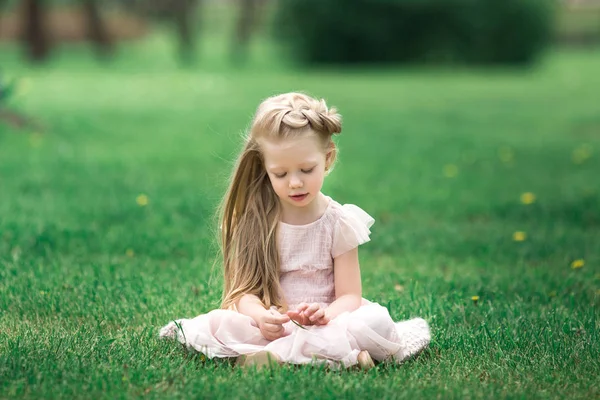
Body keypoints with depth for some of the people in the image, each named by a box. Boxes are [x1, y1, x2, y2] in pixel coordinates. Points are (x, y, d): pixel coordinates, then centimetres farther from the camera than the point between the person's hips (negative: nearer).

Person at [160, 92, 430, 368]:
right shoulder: (255, 221, 3)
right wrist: (260, 315, -27)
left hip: (323, 323, 0)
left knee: (376, 320, -29)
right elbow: (245, 291, -2)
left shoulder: (340, 223, 0)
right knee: (218, 322, -28)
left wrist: (325, 314, -28)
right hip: (272, 324, 1)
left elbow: (349, 296, -4)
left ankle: (277, 354, -32)